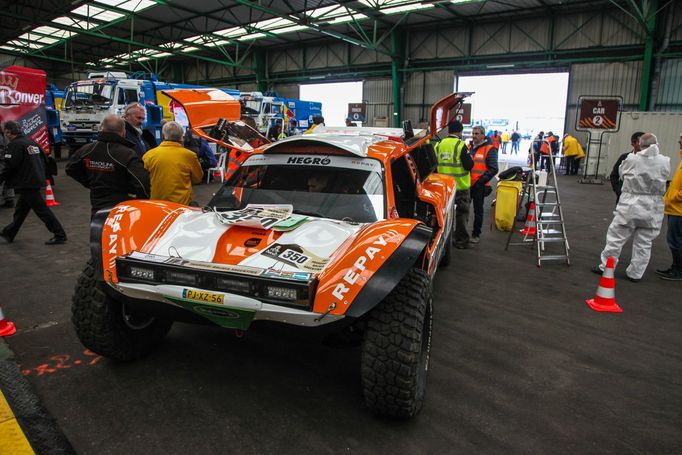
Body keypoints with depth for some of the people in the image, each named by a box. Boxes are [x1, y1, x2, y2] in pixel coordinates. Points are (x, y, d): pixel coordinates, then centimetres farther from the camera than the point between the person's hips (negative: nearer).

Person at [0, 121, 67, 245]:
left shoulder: (14, 145, -14)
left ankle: (60, 235, -4)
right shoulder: (31, 142, 13)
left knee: (41, 209, -5)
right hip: (36, 181, 9)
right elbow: (45, 159, 16)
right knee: (20, 210, 19)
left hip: (27, 184, -9)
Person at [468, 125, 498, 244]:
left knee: (478, 211, 5)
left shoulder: (489, 149, -5)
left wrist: (481, 181, -17)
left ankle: (476, 235, 15)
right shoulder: (469, 148, 13)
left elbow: (493, 169, -11)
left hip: (479, 186, -5)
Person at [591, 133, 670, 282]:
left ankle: (605, 267, 14)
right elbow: (664, 177, 9)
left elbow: (621, 172, 9)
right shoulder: (665, 162, -4)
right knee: (644, 243, 10)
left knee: (616, 237, 8)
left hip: (630, 205, -2)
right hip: (653, 208, 2)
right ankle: (635, 273, 17)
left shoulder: (632, 159, -9)